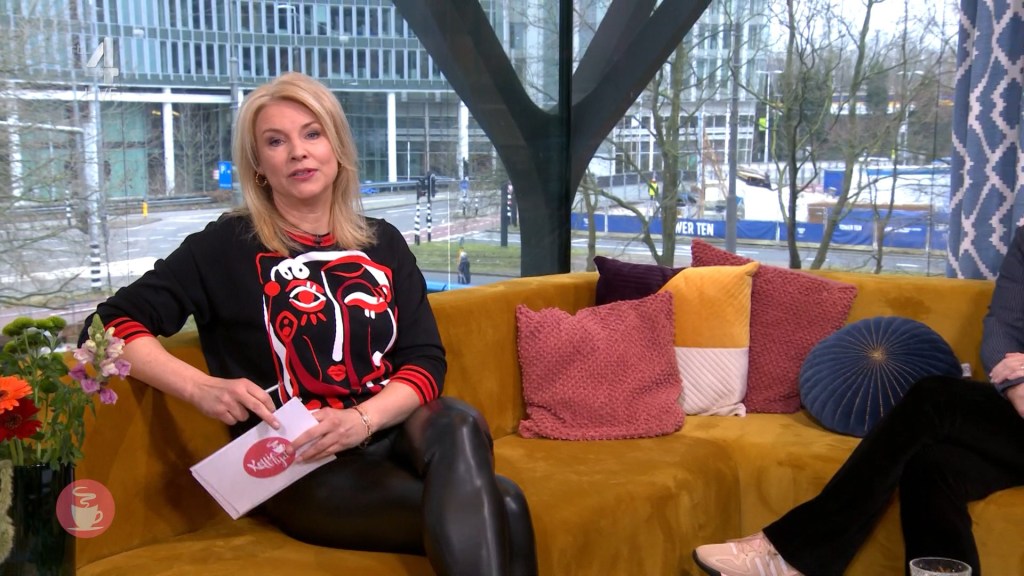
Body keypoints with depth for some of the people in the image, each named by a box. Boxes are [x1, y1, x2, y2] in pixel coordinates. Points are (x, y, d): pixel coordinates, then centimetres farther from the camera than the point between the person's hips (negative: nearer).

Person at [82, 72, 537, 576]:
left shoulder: (383, 243, 12)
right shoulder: (227, 246, 2)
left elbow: (426, 359, 4)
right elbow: (112, 324, -1)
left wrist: (362, 419, -17)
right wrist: (201, 388, -18)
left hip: (392, 435, 4)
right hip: (300, 468, -4)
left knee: (457, 425, -35)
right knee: (498, 506, -30)